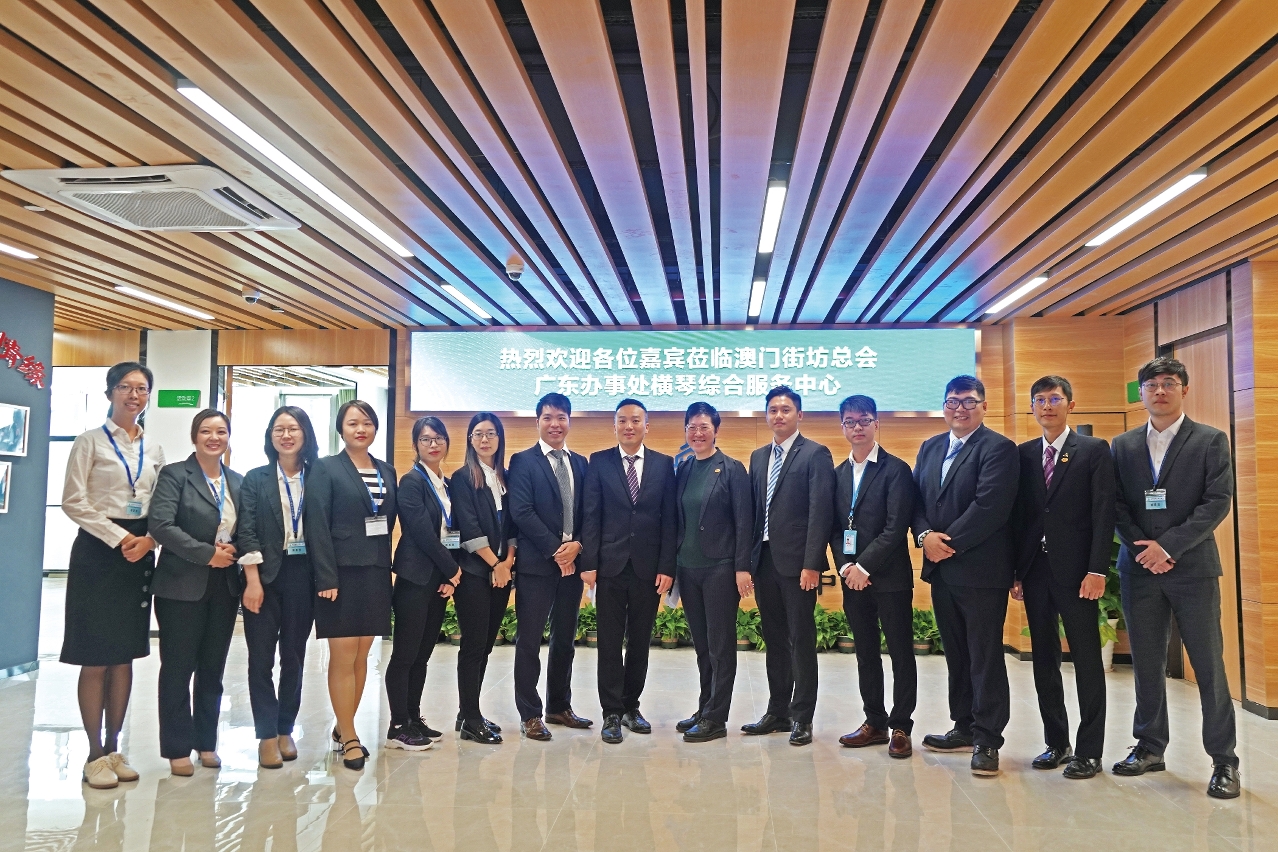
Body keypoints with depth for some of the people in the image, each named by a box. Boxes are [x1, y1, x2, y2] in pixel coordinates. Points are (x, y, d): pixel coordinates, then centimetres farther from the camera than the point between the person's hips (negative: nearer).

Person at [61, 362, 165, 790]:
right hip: (99, 550, -5)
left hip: (140, 552, 5)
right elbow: (73, 501, -8)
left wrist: (147, 539, -6)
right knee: (96, 659, -2)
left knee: (125, 657, 8)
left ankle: (113, 749, 18)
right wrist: (119, 538, -14)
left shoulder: (154, 449, 12)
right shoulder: (91, 441, -2)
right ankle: (95, 755, 8)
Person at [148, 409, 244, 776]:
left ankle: (206, 742, 22)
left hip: (225, 586, 5)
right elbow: (161, 525, -15)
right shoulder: (174, 474, -4)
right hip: (183, 585, -4)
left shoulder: (237, 481, 11)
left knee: (213, 668, 11)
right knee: (178, 667, 3)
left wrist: (233, 549, -8)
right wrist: (207, 554, -18)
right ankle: (178, 748, 13)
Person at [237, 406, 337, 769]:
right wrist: (253, 581, -13)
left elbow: (324, 530, 2)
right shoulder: (256, 479, 3)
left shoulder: (318, 477, 4)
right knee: (261, 657, 2)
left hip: (302, 575, 1)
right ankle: (267, 736, 11)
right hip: (265, 575, -1)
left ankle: (285, 730, 22)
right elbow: (247, 533, -4)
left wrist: (326, 579, -6)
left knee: (294, 656, 9)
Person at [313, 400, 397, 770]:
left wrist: (387, 566, 5)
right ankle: (348, 737, 10)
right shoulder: (327, 468, -4)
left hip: (376, 573, 5)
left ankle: (344, 726, 25)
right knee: (343, 654, -1)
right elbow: (317, 526, -10)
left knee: (361, 654, 11)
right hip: (342, 572, -5)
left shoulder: (387, 472, 11)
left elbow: (391, 521, 12)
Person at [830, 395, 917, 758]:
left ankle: (900, 727, 13)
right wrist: (845, 567, -5)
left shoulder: (896, 470, -6)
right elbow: (835, 527, 10)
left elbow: (896, 528, -14)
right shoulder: (838, 474, 12)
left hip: (889, 577, -5)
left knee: (901, 653, 3)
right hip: (853, 576, 6)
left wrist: (864, 567, -16)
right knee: (865, 653, 12)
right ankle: (875, 722, 23)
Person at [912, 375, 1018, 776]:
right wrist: (925, 536, -8)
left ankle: (987, 739, 9)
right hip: (940, 568, 7)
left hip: (981, 570, -7)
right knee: (956, 653, 15)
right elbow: (917, 499, 10)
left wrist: (949, 542, -16)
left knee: (985, 656, 0)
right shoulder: (930, 447, 14)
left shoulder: (998, 448, -9)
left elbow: (989, 507, -19)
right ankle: (964, 727, 27)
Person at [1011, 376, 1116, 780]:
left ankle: (1089, 751, 11)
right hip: (1035, 570, 4)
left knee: (1087, 660, 3)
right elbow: (1017, 515, 8)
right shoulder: (1024, 454, 10)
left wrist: (1098, 570, -14)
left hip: (1076, 570, -4)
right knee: (1044, 659, 10)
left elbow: (1104, 513, -6)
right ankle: (1056, 742, 22)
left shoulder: (1095, 450, 0)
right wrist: (1015, 571, 3)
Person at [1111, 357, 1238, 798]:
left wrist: (1168, 545, -15)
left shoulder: (1210, 441, 1)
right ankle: (1150, 747, 21)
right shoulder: (1123, 445, 10)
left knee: (1209, 664, 0)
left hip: (1192, 567, -3)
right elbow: (1117, 505, 6)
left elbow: (1217, 502, -8)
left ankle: (1224, 760, 11)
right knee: (1147, 663, 9)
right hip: (1140, 567, 3)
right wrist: (1142, 548, -8)